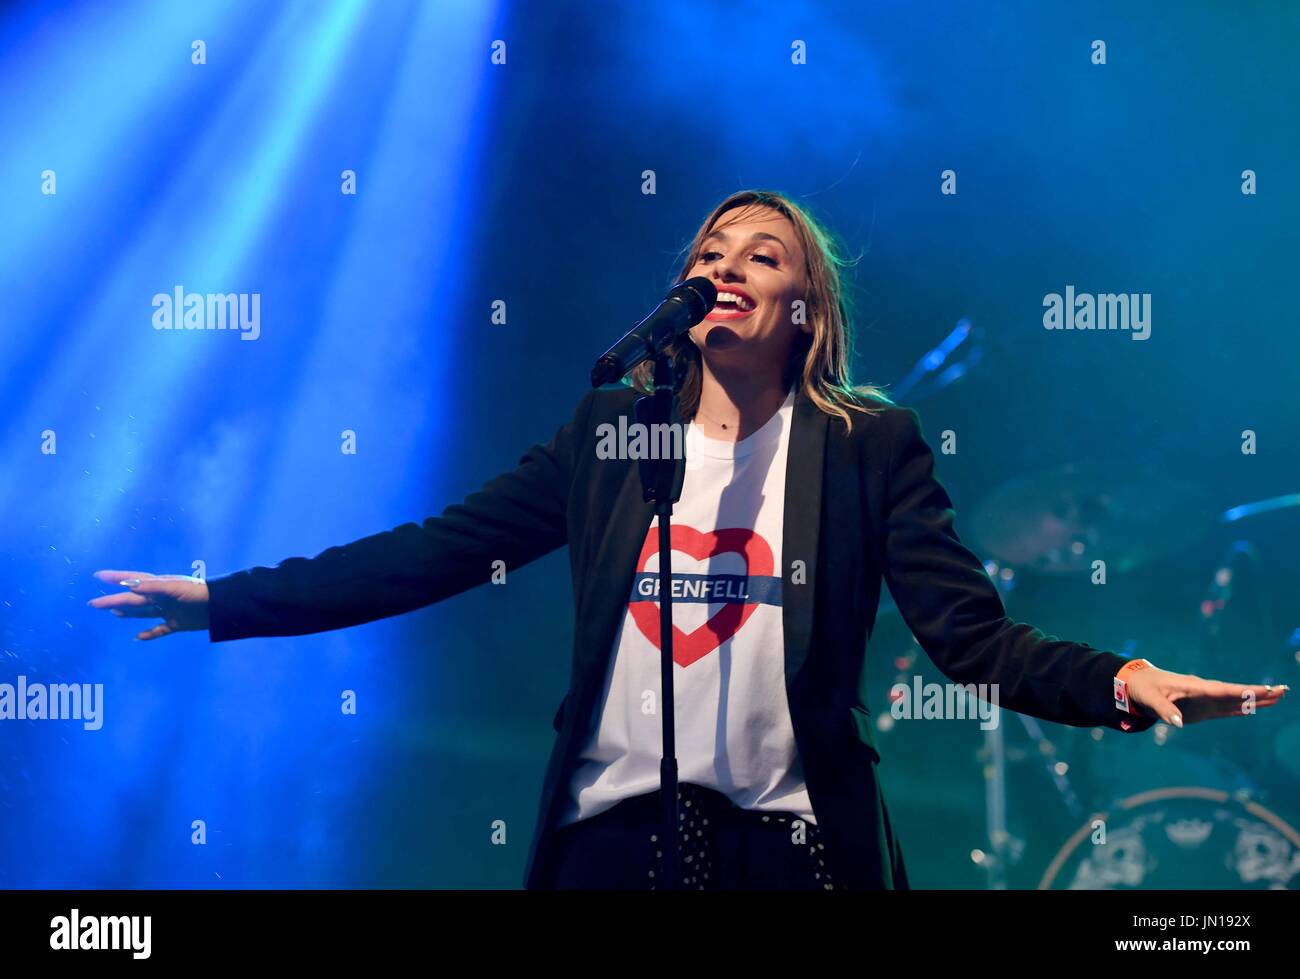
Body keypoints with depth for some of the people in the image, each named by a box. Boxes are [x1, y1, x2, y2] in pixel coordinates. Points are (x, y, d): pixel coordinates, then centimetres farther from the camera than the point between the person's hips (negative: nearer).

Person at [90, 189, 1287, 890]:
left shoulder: (871, 446, 0)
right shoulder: (607, 432, 6)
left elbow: (975, 638, -7)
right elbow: (428, 555, 5)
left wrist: (1118, 682, -27)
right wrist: (225, 602, 0)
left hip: (790, 843, -2)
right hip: (612, 830, 2)